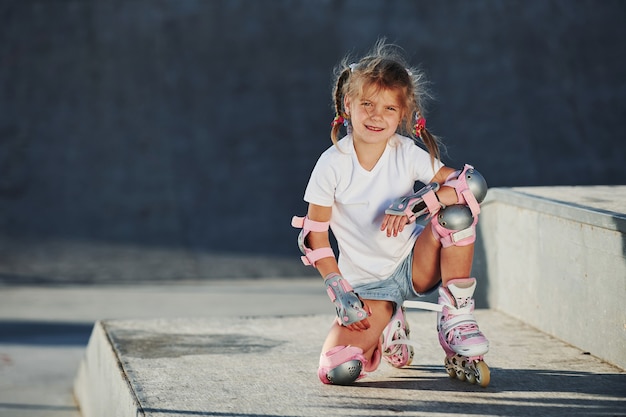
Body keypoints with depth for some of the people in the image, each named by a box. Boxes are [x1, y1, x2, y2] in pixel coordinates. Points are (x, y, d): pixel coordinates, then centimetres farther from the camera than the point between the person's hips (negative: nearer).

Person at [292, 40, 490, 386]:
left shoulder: (407, 154, -8)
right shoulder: (332, 165, -12)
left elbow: (474, 183, -18)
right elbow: (315, 236, -6)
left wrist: (416, 204, -30)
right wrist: (340, 293, -14)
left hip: (415, 266, 1)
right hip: (366, 285, 0)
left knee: (457, 212, -27)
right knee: (336, 371, -23)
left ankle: (455, 317, -11)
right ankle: (386, 326, 13)